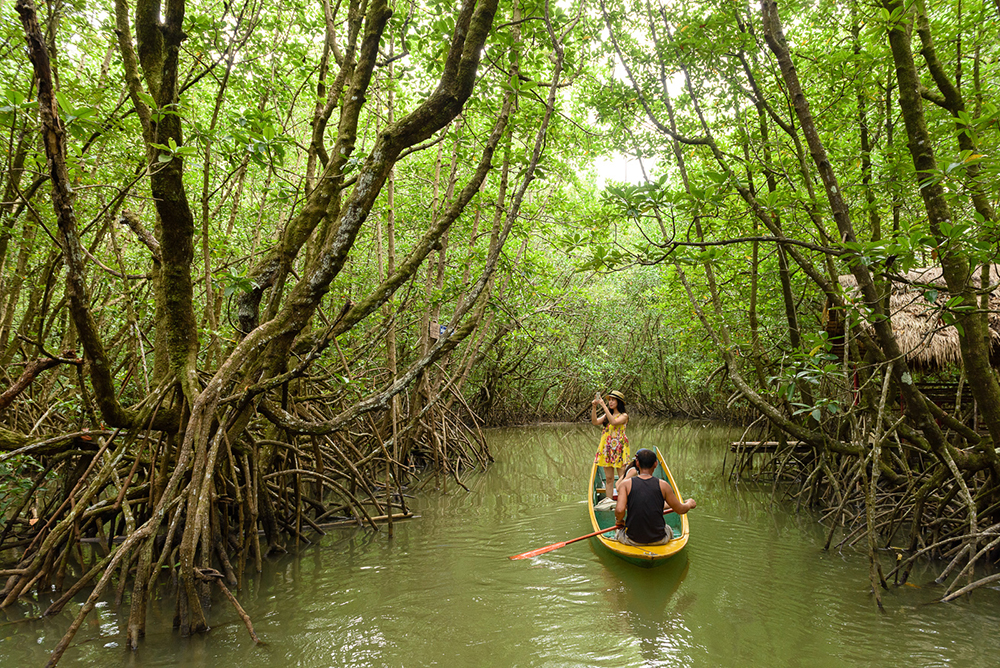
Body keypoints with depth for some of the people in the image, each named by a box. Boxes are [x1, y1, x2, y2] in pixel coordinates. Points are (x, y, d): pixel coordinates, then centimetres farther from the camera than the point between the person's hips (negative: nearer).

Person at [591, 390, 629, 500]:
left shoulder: (624, 416, -2)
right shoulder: (607, 415, 15)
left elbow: (614, 422, -21)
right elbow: (595, 422, 2)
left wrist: (604, 406, -22)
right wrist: (594, 407, -9)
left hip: (619, 448, -5)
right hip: (607, 448, 5)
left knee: (622, 478, -5)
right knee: (608, 478, 6)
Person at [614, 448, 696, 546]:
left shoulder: (626, 484, -11)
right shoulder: (663, 485, -9)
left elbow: (619, 510, -22)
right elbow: (680, 510, 1)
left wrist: (619, 521, 1)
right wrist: (689, 504, 24)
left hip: (632, 540, -1)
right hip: (658, 540, 1)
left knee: (619, 532, 35)